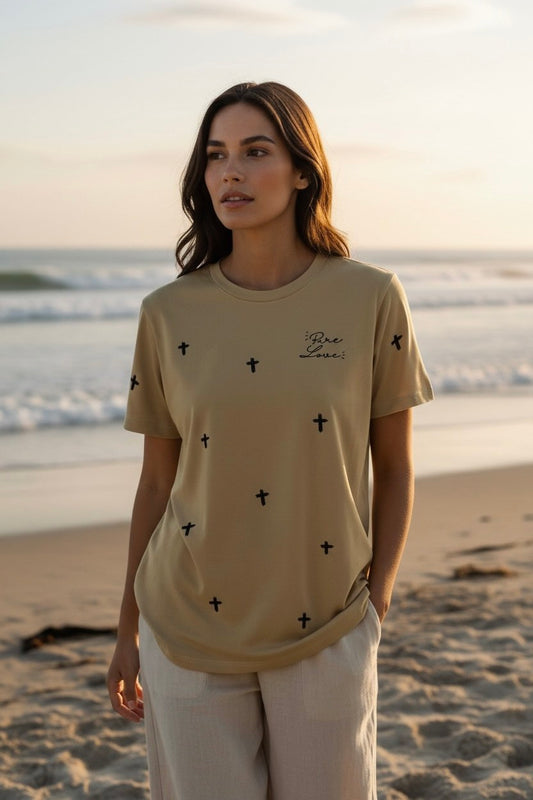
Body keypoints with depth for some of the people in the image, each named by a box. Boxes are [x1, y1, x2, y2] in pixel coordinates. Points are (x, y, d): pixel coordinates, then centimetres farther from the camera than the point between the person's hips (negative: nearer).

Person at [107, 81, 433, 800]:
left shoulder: (372, 300, -5)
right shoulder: (169, 314, -2)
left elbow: (394, 467, 3)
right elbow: (157, 481, 5)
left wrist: (376, 602, -2)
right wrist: (128, 631, 10)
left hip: (326, 637, 0)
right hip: (188, 634, 1)